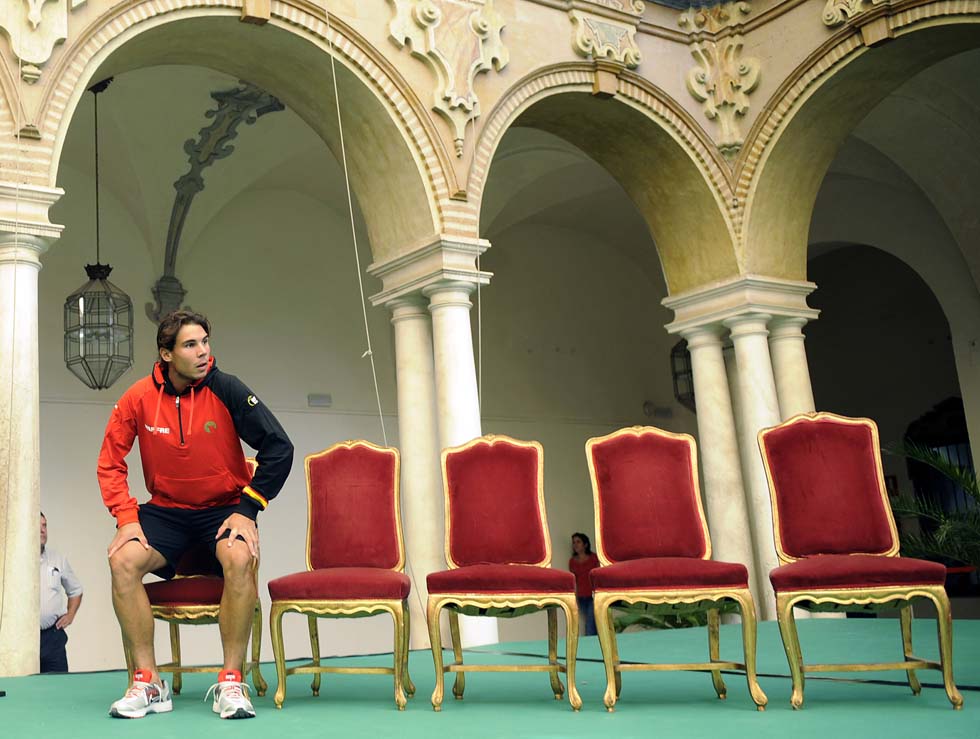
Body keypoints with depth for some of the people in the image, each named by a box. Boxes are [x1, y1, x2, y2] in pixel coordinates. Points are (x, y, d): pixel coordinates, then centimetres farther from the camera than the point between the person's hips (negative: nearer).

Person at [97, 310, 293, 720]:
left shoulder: (226, 389, -12)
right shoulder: (139, 397, -6)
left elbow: (279, 448, -12)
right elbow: (110, 463, 1)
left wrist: (247, 510, -15)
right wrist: (127, 517, -12)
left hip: (224, 508, -2)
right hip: (166, 510, 2)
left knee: (240, 559, -33)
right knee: (123, 560, -24)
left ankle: (231, 682, -20)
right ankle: (148, 683, -12)